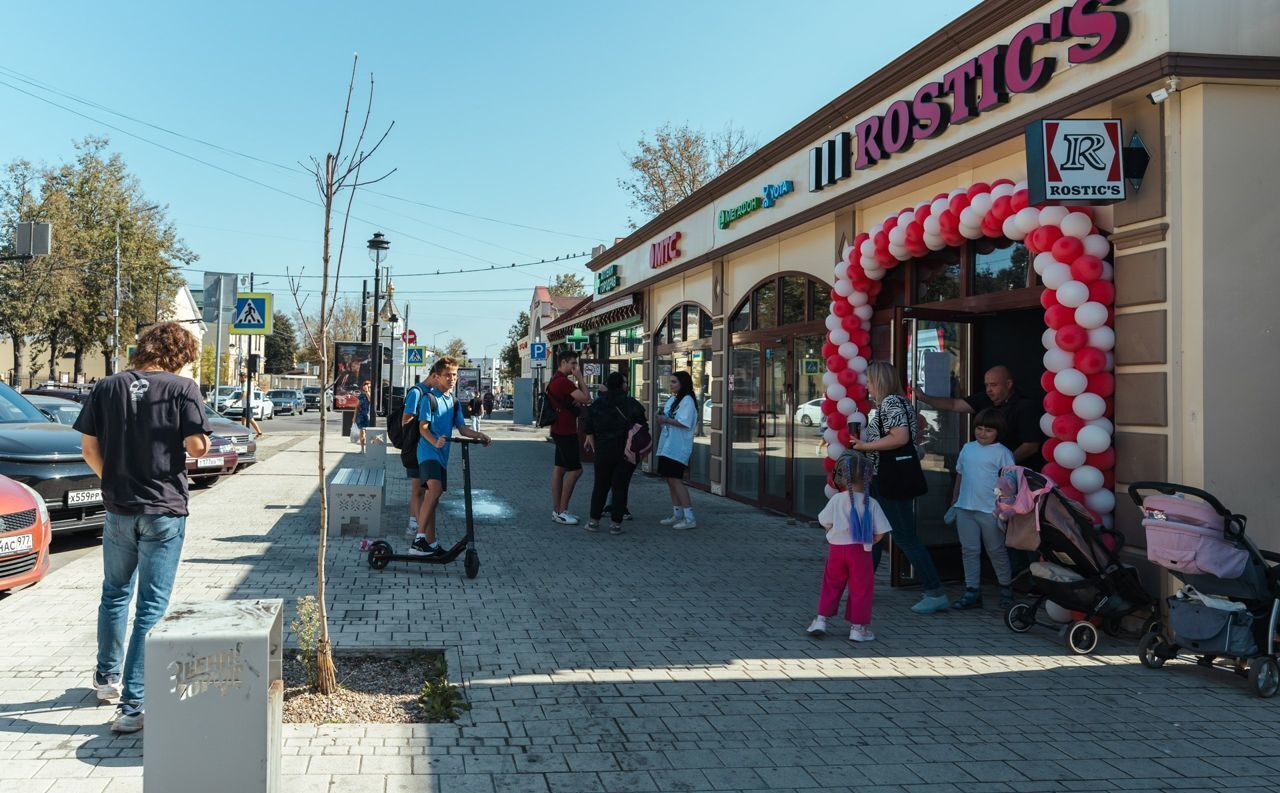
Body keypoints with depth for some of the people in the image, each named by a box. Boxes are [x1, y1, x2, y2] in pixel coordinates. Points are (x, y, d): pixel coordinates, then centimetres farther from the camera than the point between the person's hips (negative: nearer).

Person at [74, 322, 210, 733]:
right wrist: (202, 440, 9)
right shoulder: (183, 388, -9)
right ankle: (133, 703, -2)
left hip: (118, 509, 4)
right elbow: (197, 447, -14)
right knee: (152, 607, 0)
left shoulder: (107, 387, 2)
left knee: (115, 594, 24)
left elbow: (89, 447, 3)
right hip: (165, 511, -4)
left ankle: (108, 677, 38)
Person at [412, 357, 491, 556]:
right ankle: (419, 538, -29)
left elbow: (462, 428, 11)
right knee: (435, 488, -28)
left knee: (432, 496, 13)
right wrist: (435, 442, -29)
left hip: (442, 454, 8)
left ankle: (430, 543, 18)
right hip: (428, 451, -8)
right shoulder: (429, 398, -6)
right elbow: (423, 427, -12)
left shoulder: (454, 402, 16)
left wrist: (477, 435, -8)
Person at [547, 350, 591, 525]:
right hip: (565, 432, -11)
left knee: (559, 468, 11)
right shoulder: (563, 381, -19)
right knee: (575, 470, -7)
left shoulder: (557, 380, 15)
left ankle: (557, 510, 15)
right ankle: (561, 512, -4)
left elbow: (575, 400, 18)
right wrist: (580, 379, -13)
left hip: (560, 430, 11)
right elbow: (586, 399, -22)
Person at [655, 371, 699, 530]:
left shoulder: (687, 400, -10)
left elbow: (685, 423, -21)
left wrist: (666, 420, -14)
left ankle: (690, 518, -11)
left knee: (675, 480, -13)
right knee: (670, 480, 11)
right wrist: (660, 420, 3)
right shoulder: (672, 400, 17)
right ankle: (677, 514, 19)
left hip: (678, 448, -9)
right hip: (667, 445, 9)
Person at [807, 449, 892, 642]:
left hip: (837, 548, 1)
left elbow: (825, 522, 1)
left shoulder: (836, 499, -6)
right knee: (861, 588, 8)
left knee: (831, 585, 16)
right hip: (861, 551, -1)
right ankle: (858, 627, 10)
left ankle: (821, 619, 20)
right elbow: (880, 533, -4)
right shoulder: (871, 503, -4)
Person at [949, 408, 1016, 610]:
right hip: (965, 508, 5)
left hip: (990, 510, -5)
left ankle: (1006, 588, 25)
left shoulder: (1002, 453, -5)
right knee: (969, 550, 7)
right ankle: (972, 592, 12)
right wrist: (954, 502, 17)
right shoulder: (968, 448, 10)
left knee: (996, 551, 8)